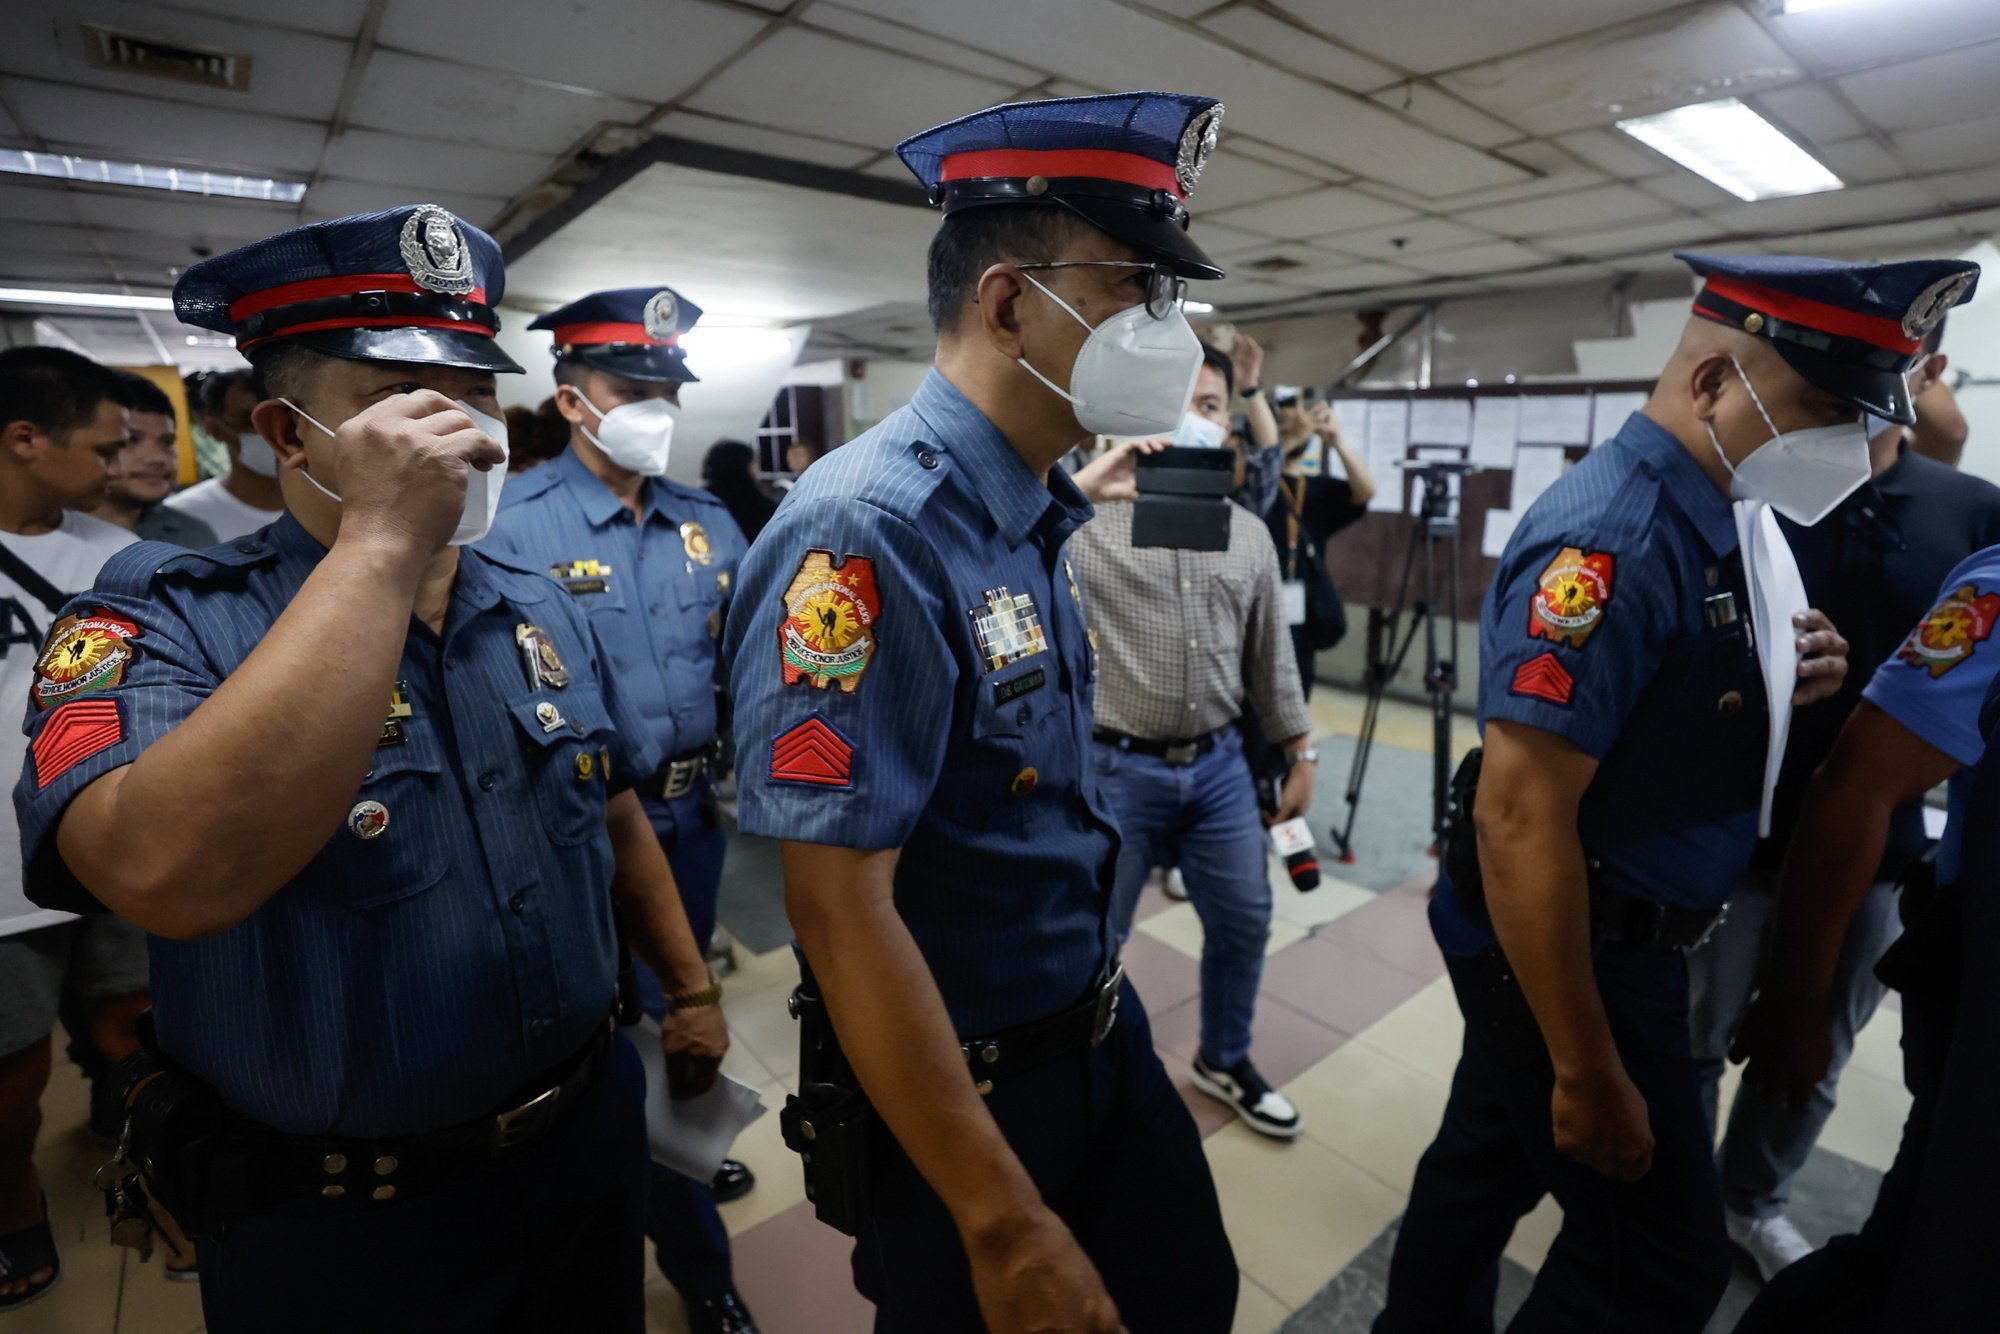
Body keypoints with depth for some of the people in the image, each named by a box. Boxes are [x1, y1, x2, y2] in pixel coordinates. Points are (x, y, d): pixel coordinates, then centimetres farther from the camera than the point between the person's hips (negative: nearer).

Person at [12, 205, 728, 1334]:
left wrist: (690, 987, 11)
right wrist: (379, 539, -36)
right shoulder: (159, 625, -17)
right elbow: (170, 879, -38)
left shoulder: (544, 612, -1)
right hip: (336, 1227, -4)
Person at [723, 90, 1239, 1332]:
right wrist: (1005, 1228, -21)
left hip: (1105, 1033, 8)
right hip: (958, 1091, -8)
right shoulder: (870, 531, -26)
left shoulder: (1041, 516, 1)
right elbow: (839, 907, -27)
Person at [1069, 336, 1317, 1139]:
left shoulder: (1248, 534, 7)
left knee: (1243, 924, 17)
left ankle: (1223, 1060, 44)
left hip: (1219, 766, 5)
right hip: (1115, 770, -4)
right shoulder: (1088, 522, -8)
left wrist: (1300, 754, 12)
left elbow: (1271, 657, 12)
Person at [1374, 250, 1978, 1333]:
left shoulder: (1707, 512, 5)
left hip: (1617, 936, 9)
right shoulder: (1617, 535, -26)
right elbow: (1519, 817, -30)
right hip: (1567, 954, -9)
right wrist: (1590, 1074, -23)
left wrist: (1778, 682, -3)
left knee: (1491, 1157, 24)